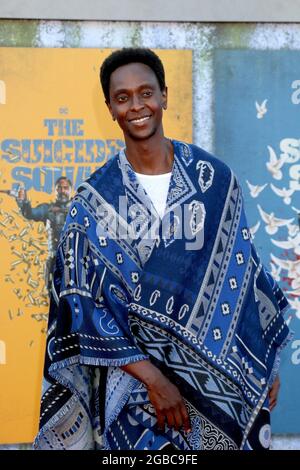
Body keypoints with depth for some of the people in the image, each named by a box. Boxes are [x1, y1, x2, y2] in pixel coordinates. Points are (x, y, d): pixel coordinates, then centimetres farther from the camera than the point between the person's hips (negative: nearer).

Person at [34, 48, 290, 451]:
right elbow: (85, 307, -9)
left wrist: (265, 365, 4)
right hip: (135, 380, -1)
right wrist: (153, 378, -15)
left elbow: (244, 275, 4)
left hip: (221, 372, 2)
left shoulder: (214, 177, -2)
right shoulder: (94, 201, -7)